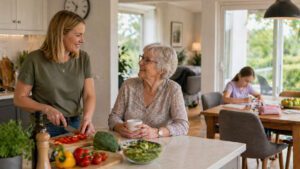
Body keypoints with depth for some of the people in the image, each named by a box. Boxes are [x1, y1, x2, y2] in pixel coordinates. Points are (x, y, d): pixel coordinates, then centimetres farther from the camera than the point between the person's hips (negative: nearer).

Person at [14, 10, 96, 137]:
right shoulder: (35, 59, -12)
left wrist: (87, 118, -23)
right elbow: (19, 98, -7)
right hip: (45, 128, -3)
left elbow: (89, 96, -4)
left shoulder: (83, 58, -2)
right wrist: (46, 109, -22)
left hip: (75, 126, 3)